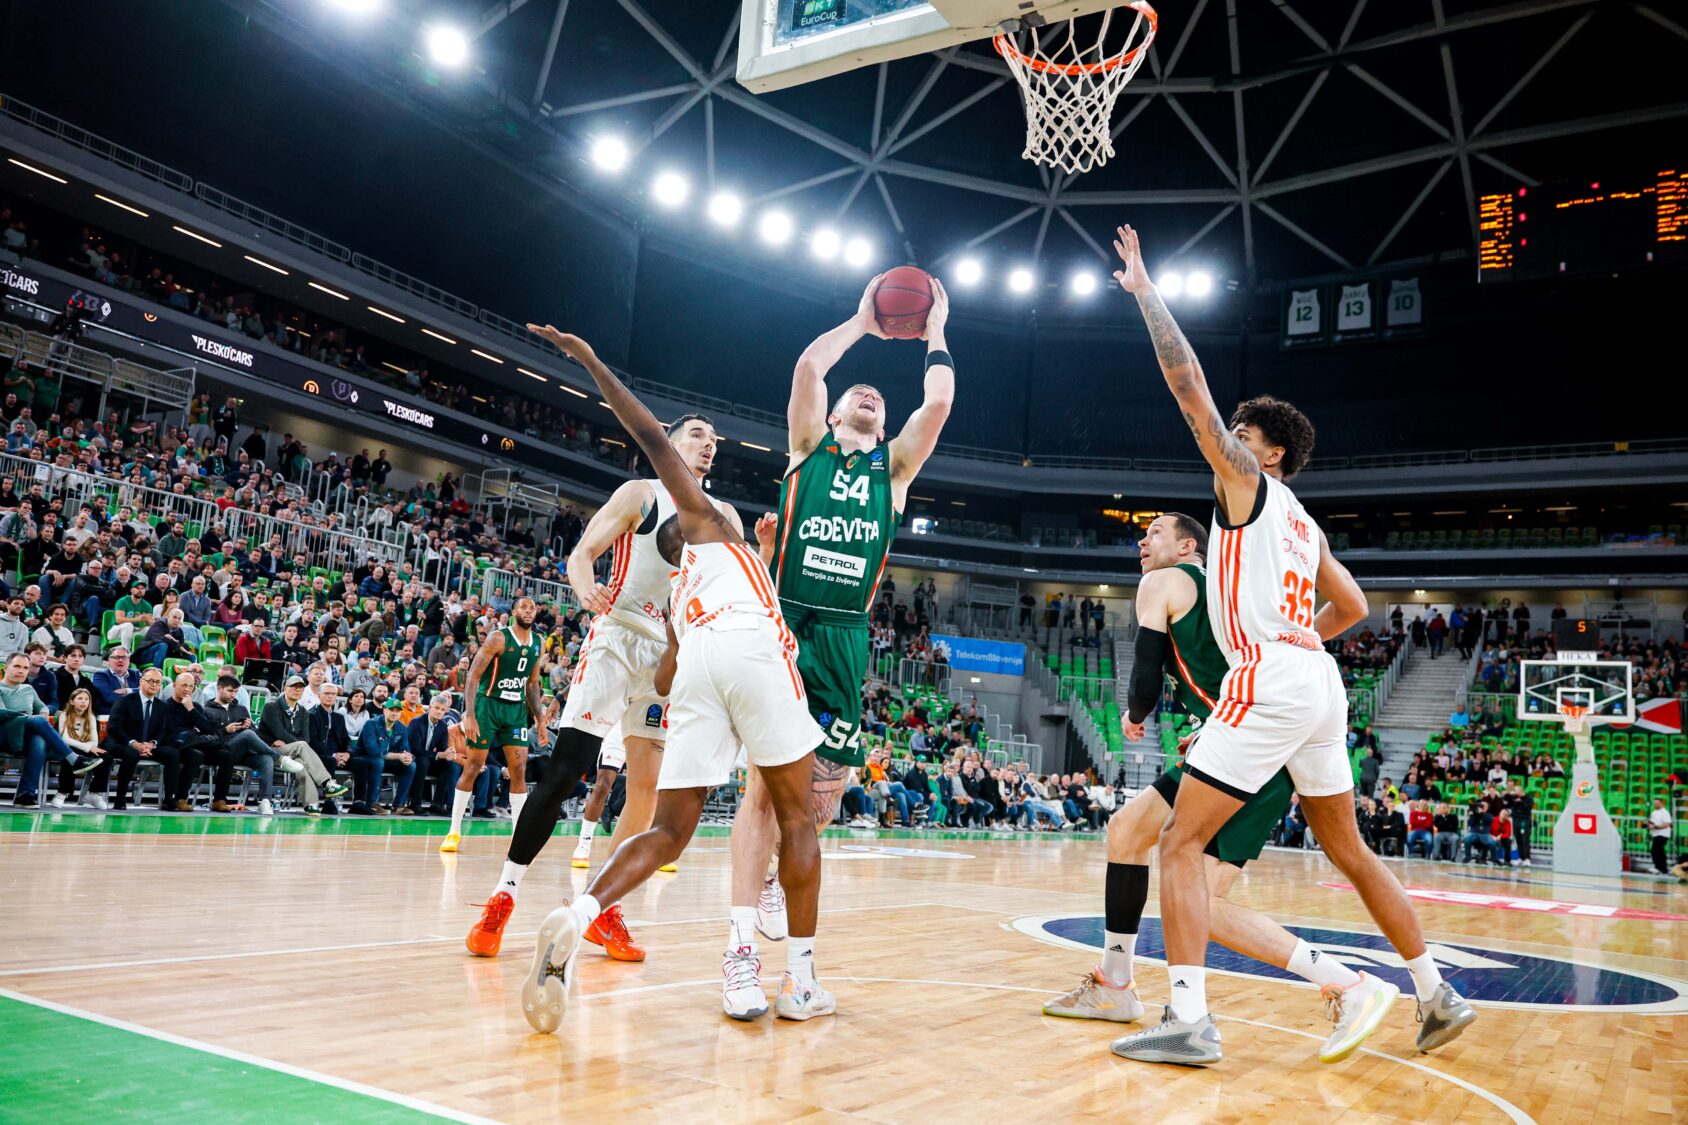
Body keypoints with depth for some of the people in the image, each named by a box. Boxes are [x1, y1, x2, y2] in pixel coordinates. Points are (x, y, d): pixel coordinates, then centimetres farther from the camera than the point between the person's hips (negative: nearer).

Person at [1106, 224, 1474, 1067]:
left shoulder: (1246, 484, 2)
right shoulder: (1305, 526, 24)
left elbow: (1189, 386, -4)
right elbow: (1354, 608, 29)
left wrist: (1146, 293, 2)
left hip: (1269, 681, -9)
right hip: (1318, 681, 9)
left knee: (1180, 844, -8)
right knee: (1349, 850, 21)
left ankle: (1189, 1020, -13)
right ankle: (1438, 996, 28)